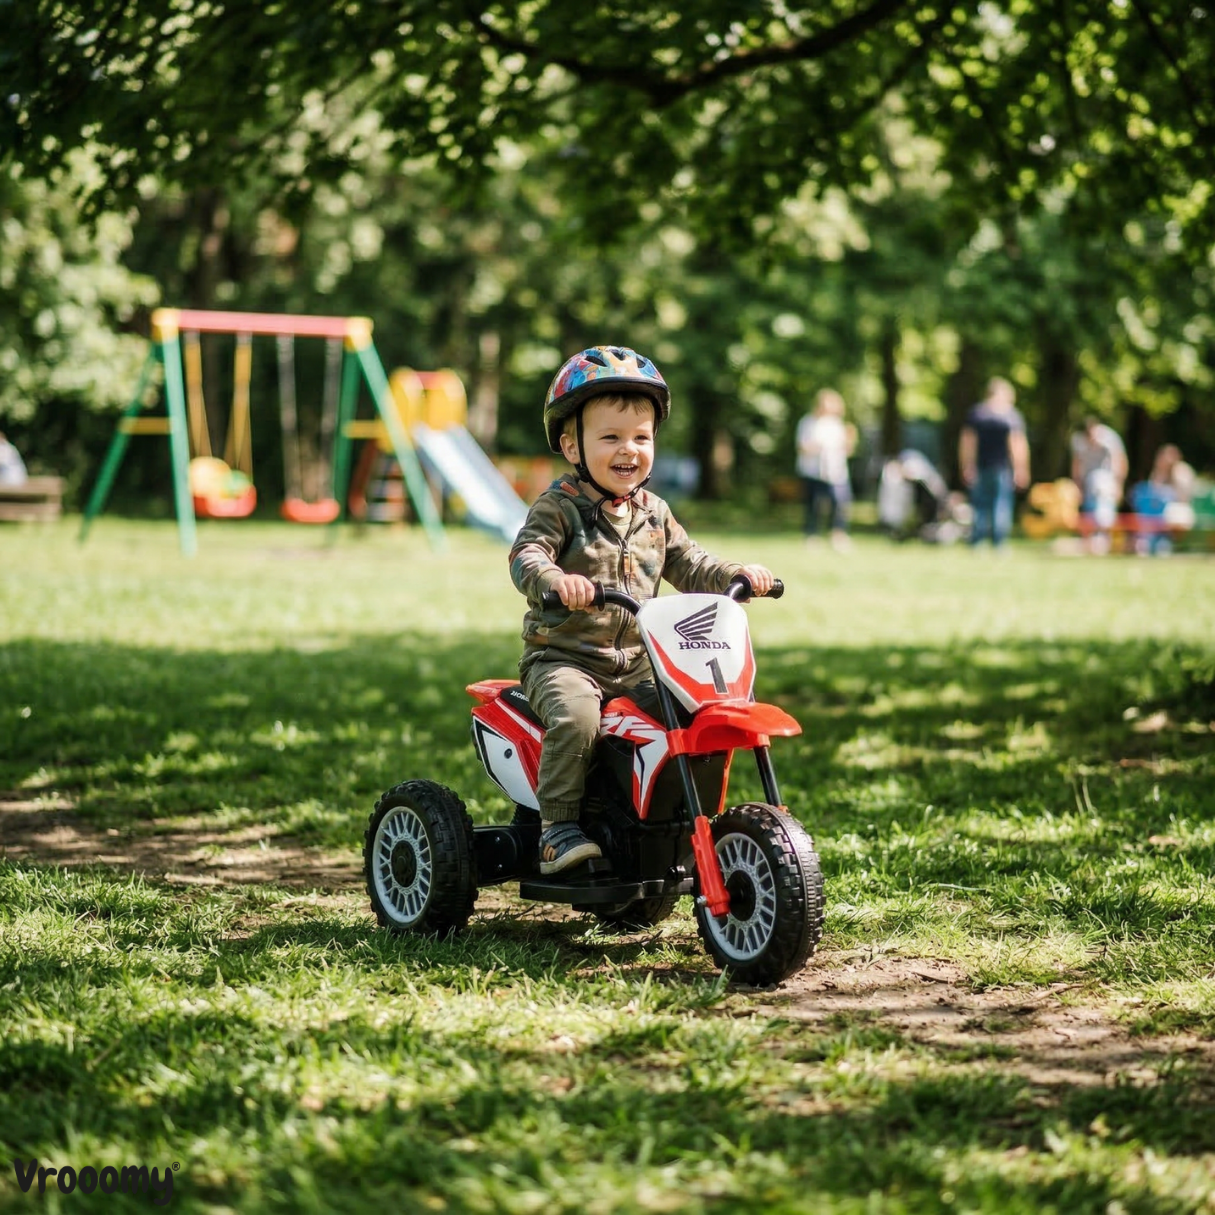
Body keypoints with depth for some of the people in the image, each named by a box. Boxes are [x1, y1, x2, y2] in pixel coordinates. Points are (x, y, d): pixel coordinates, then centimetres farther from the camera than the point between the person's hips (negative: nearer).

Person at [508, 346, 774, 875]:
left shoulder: (654, 514, 13)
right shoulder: (559, 507, -6)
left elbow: (689, 567, 18)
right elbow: (525, 555, -21)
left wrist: (737, 574, -1)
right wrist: (554, 579, -43)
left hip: (634, 667, 6)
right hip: (562, 658, -6)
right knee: (576, 718, -34)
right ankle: (557, 827, -22)